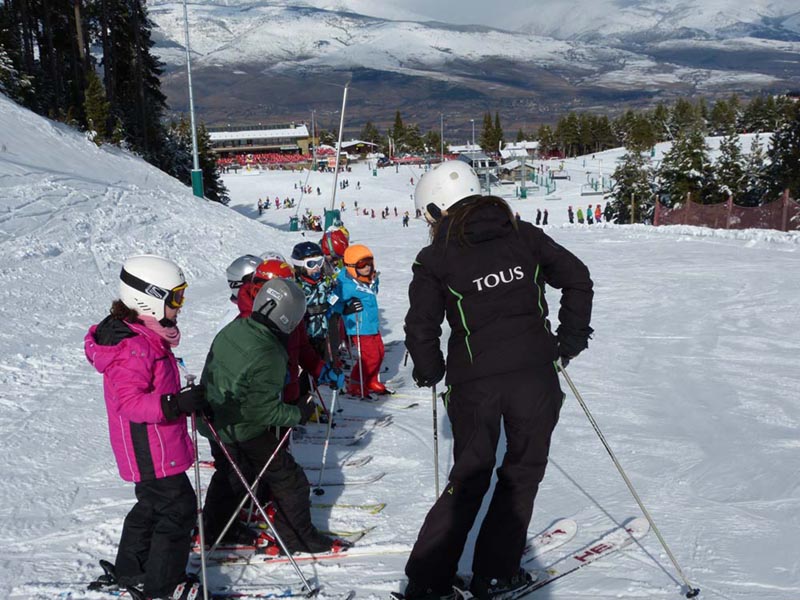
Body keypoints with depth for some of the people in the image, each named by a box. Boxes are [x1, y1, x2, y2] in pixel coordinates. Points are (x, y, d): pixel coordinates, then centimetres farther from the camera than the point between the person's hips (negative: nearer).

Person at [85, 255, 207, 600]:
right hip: (151, 451, -11)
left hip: (153, 447, 11)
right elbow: (129, 402, -31)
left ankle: (131, 572, 38)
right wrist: (176, 403, -41)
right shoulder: (132, 349, -26)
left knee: (153, 504, 23)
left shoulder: (146, 337, 8)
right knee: (178, 509, -1)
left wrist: (185, 396, 18)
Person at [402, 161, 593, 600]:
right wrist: (570, 340, 15)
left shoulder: (435, 258, 0)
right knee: (522, 472, 17)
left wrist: (429, 373, 15)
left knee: (470, 477, 15)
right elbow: (577, 277, 7)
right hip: (534, 374, 1)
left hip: (473, 383, 0)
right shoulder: (524, 235, 8)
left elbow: (421, 328, -3)